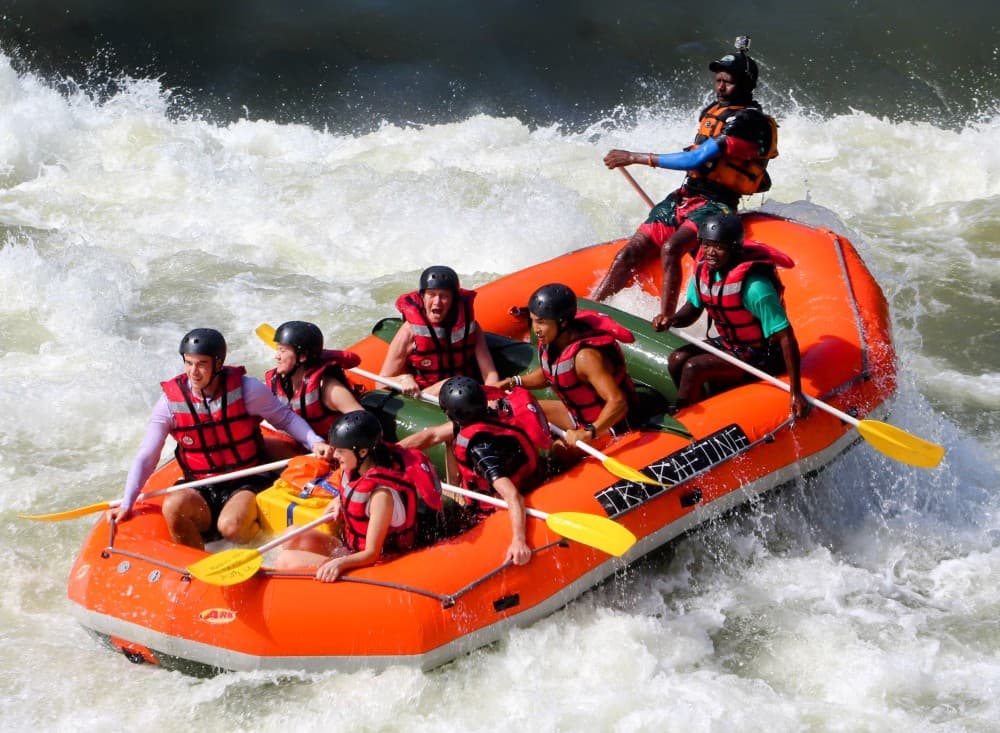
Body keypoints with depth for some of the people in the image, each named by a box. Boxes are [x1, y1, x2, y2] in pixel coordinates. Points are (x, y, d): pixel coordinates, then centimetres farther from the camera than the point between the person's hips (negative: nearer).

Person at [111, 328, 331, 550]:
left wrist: (314, 442, -12)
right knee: (173, 506, -30)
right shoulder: (170, 402, -4)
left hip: (247, 486, -2)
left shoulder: (246, 389, -8)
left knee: (231, 526, -34)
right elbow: (146, 458, 0)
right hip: (202, 492, 3)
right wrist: (126, 504, -7)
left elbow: (285, 418, 6)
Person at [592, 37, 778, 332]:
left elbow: (698, 159, -22)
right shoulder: (712, 111, 14)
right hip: (684, 197, 8)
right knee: (630, 252, -7)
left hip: (714, 205, -8)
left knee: (670, 249, -34)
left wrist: (637, 158, -20)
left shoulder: (750, 122, -14)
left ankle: (664, 322, -36)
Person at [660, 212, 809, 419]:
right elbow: (693, 308, 10)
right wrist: (672, 320, -16)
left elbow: (785, 336, -29)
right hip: (729, 344, 8)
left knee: (693, 368, -20)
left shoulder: (753, 285, -31)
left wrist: (796, 393, -32)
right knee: (677, 360, -8)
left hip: (760, 355, -8)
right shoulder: (704, 269, -8)